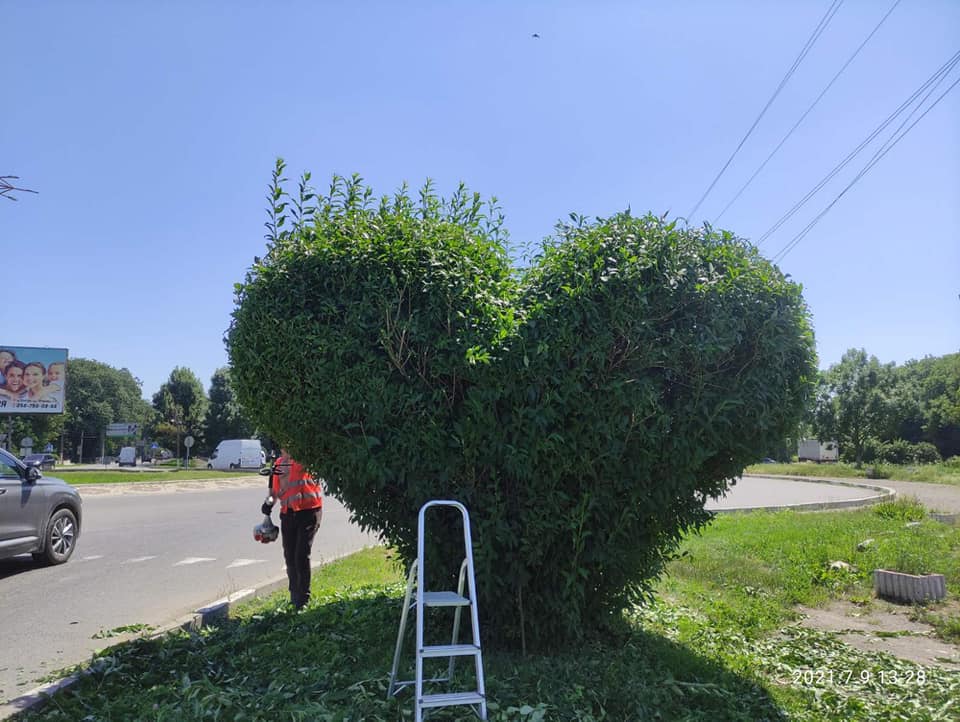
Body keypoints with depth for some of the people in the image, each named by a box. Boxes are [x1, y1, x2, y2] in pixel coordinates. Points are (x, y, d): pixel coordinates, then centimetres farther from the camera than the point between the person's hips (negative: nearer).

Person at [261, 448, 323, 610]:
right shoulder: (278, 464, 12)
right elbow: (274, 490, 20)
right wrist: (269, 502, 2)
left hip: (309, 511, -6)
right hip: (288, 513, 6)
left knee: (302, 556, -6)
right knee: (290, 556, 13)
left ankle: (302, 599, 7)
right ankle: (294, 596, 31)